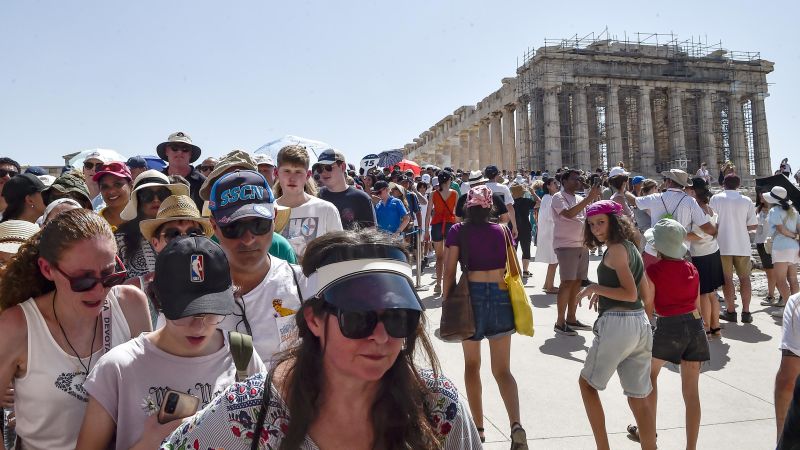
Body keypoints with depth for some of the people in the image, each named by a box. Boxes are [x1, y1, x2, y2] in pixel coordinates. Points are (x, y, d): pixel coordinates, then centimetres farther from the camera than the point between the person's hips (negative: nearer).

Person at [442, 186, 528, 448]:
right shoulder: (502, 231, 3)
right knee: (502, 370, 7)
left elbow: (449, 271, -7)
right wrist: (513, 300, 20)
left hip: (471, 294, -2)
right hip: (501, 296, 2)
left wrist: (447, 301, 3)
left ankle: (478, 427, 20)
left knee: (472, 365, 16)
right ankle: (516, 425, -11)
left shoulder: (458, 231, -3)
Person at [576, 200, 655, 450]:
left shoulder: (616, 249, -10)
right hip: (641, 324, 8)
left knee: (587, 383, 11)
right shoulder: (631, 247, 15)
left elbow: (630, 293, -18)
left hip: (617, 324, -8)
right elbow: (647, 296, 17)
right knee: (639, 398, 12)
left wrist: (595, 288, -8)